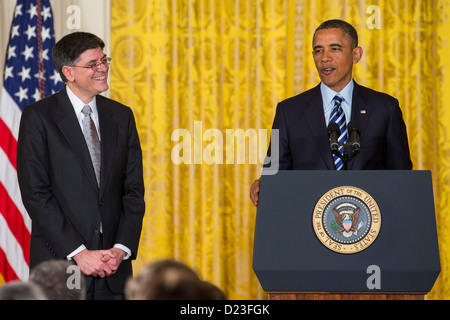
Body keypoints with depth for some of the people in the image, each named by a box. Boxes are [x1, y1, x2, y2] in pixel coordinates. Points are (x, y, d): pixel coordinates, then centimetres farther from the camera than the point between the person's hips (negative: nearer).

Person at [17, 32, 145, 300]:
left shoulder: (122, 116, 11)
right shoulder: (39, 117, -3)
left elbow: (134, 190, 9)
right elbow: (35, 194, -9)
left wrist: (122, 249, -6)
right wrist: (79, 253, -14)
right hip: (60, 262, -4)